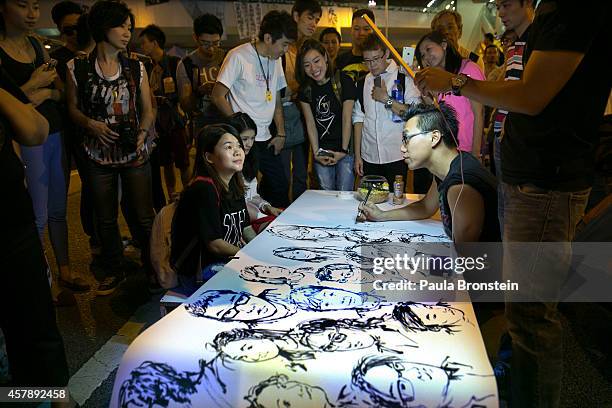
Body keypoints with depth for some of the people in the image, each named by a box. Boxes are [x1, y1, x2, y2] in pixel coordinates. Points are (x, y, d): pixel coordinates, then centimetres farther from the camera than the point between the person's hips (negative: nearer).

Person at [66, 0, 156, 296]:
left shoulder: (136, 68, 4)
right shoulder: (77, 68, 0)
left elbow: (148, 110, 6)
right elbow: (73, 109, 6)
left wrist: (142, 133, -13)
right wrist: (91, 124, -14)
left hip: (135, 153, 0)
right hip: (100, 155, 0)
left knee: (143, 215, 1)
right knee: (105, 218, 12)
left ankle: (152, 266, 21)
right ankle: (114, 271, 29)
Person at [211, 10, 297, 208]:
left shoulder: (276, 60, 12)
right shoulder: (239, 56, -10)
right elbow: (218, 96, -11)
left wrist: (281, 134, 10)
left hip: (265, 139, 7)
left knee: (280, 186, 10)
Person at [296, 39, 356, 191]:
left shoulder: (344, 81, -10)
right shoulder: (305, 88, 2)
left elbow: (347, 120, -11)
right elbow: (310, 123, 0)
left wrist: (344, 151, -13)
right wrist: (316, 152, -6)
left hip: (345, 149, -3)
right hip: (321, 151, 3)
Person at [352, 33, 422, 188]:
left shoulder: (404, 78, -1)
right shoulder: (362, 84, 11)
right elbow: (358, 119, 9)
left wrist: (387, 100, -15)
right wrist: (357, 156, 6)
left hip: (396, 156, -3)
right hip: (369, 157, 3)